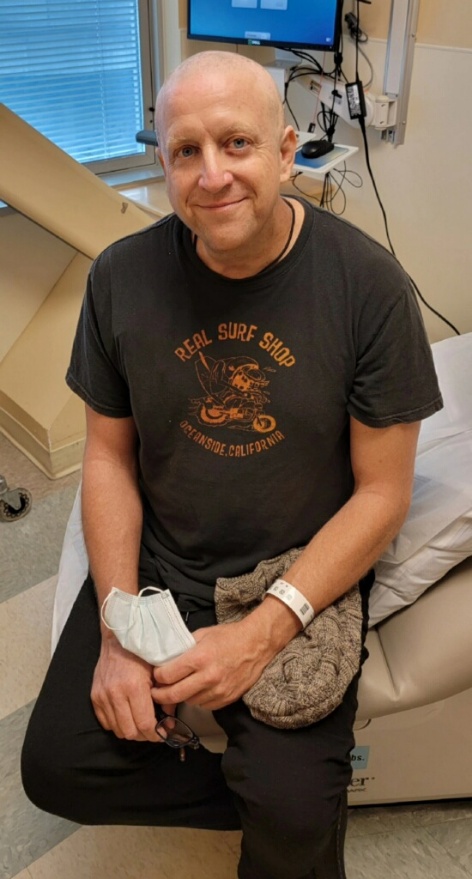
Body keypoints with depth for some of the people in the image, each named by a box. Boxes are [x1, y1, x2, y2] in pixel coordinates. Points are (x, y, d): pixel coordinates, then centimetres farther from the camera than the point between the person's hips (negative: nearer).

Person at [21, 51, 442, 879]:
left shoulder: (369, 283, -15)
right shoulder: (121, 275, -7)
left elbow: (382, 491, -11)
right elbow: (108, 455, 0)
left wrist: (263, 633, -18)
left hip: (304, 578, -2)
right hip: (153, 563, 3)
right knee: (54, 769, -5)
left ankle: (290, 805, 25)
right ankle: (281, 796, 14)